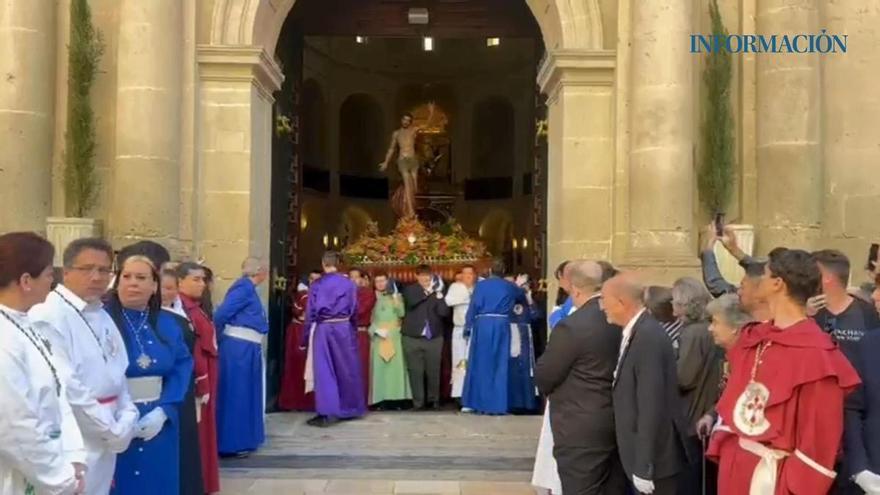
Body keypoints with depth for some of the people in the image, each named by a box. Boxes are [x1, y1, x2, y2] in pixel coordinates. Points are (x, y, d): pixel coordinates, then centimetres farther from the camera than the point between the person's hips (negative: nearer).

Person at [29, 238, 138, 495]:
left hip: (103, 440, 8)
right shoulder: (48, 317, -15)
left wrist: (126, 417, -1)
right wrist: (110, 428, -13)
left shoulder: (103, 317, 12)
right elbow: (65, 386, -21)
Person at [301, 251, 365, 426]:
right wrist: (353, 329, 18)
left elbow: (310, 312, 0)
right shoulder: (348, 284, -1)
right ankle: (349, 409, 24)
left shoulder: (316, 285, -2)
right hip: (344, 329, 1)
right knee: (346, 369, 13)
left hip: (322, 330, -1)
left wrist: (306, 338, 7)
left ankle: (327, 413, -7)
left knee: (324, 371, 0)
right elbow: (354, 311, 3)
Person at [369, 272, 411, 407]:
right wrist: (376, 330, -12)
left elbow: (401, 314, -1)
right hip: (378, 336, -1)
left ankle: (396, 398, -3)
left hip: (394, 336, 1)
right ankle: (380, 399, -5)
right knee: (379, 367, -5)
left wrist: (395, 298, -11)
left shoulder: (396, 296, 12)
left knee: (395, 366, -5)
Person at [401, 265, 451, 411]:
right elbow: (411, 301, -16)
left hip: (434, 337, 1)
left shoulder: (437, 291, 5)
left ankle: (433, 399, 19)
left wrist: (438, 295, -12)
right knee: (415, 371, 1)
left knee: (433, 371, 5)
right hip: (413, 338, 0)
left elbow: (444, 312, -5)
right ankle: (418, 401, 8)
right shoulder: (410, 289, 5)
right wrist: (427, 291, -16)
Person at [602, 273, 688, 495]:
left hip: (654, 457, -9)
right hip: (643, 451, 9)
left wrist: (643, 466, -22)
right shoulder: (636, 332, 8)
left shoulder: (649, 336, -21)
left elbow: (651, 406, -24)